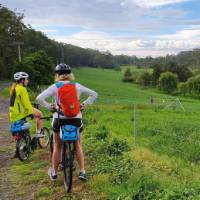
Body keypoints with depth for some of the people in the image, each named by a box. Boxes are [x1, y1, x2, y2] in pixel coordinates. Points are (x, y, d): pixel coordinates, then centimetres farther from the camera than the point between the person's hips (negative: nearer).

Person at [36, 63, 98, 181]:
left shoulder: (55, 87, -6)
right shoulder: (77, 86, 0)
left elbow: (39, 98, -17)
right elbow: (94, 94, 1)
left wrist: (49, 106, -4)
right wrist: (83, 105, 3)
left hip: (60, 119, -1)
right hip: (76, 118, 1)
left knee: (57, 146, 17)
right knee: (78, 146, 17)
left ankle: (54, 173, 25)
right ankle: (82, 171, 13)